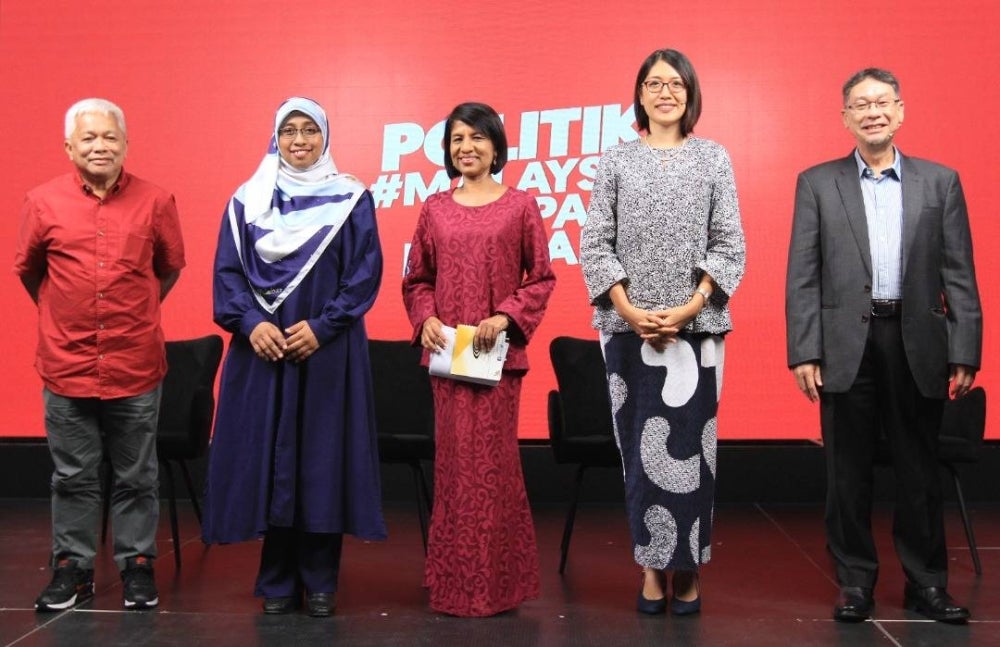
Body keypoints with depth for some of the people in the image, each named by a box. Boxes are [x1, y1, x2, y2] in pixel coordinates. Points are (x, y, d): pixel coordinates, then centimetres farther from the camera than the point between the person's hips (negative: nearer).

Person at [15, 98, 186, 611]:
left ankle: (137, 566, 22)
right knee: (73, 477, 11)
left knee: (136, 477, 10)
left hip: (136, 366, 0)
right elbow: (28, 270, 14)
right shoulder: (42, 202, -1)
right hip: (67, 365, 1)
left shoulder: (155, 202, -2)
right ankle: (72, 569, 24)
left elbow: (169, 268, 13)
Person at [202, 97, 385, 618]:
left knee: (323, 457, 1)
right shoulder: (248, 200, 7)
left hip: (328, 350, -1)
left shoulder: (352, 200, 3)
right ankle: (277, 581, 14)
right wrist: (250, 323, -12)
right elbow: (228, 271, 4)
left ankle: (319, 581, 12)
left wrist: (322, 326, -13)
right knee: (269, 457, 3)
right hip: (263, 347, 1)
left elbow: (365, 274, -3)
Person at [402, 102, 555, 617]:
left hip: (497, 355, -2)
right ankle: (455, 581, 18)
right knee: (453, 459, 6)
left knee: (492, 460, 1)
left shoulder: (520, 206, 1)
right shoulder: (435, 209, 8)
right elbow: (416, 279, 13)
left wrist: (505, 317, -12)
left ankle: (495, 580, 15)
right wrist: (426, 318, -5)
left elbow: (541, 278, 1)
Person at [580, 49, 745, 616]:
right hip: (629, 326, 0)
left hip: (696, 326, 0)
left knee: (689, 446, 0)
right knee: (641, 446, 3)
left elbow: (729, 246, 1)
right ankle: (653, 566, 13)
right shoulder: (616, 160, 7)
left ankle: (688, 568, 12)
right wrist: (629, 310, -10)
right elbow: (595, 245, 2)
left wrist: (687, 310, -10)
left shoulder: (714, 158, 6)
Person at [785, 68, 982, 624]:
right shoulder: (818, 183, 6)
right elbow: (802, 276, 1)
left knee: (920, 469, 8)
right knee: (849, 471, 6)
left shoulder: (941, 182, 8)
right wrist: (804, 352, -6)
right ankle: (856, 581, 18)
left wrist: (965, 353, -2)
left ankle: (927, 583, 20)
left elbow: (959, 275, 5)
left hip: (917, 345, 1)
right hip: (846, 345, 0)